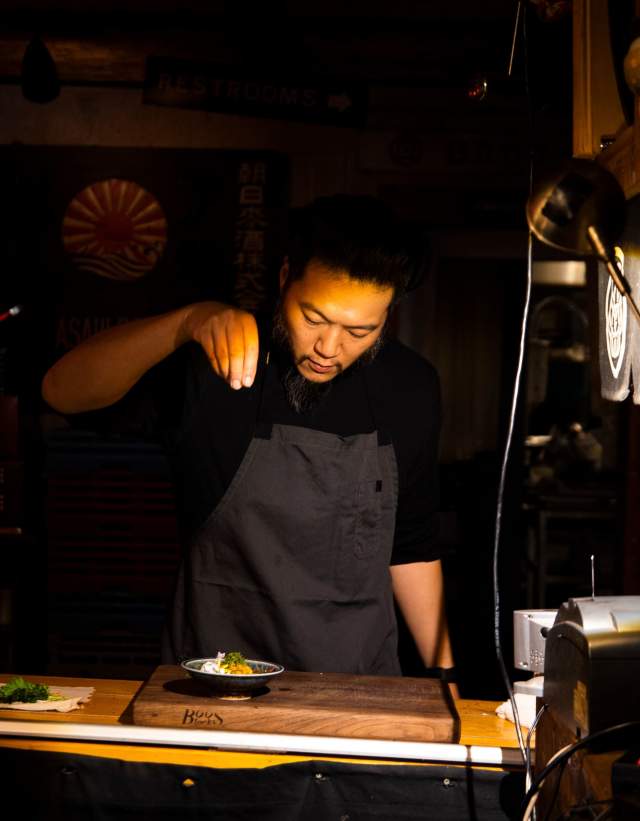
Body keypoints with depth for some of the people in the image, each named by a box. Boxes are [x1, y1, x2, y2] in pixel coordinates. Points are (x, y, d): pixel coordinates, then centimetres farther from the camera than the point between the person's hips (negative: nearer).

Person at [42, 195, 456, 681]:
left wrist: (443, 672, 11)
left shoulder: (410, 388, 3)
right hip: (215, 677, -3)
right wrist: (188, 322, -32)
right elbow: (63, 391, -21)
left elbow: (411, 545, 12)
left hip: (360, 678, 3)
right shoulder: (210, 363, -8)